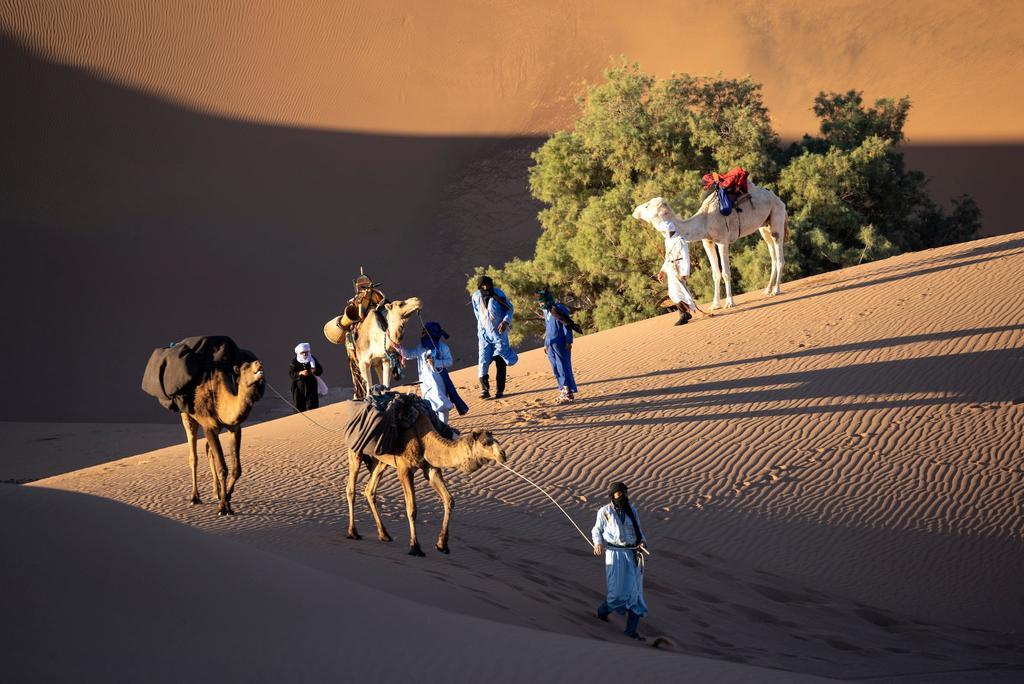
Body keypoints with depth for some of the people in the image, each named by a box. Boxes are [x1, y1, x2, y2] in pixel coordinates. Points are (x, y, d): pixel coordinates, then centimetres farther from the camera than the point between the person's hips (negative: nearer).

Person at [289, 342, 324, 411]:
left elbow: (320, 371, 2)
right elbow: (291, 373, -14)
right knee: (299, 407, 5)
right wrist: (300, 373, -31)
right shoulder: (294, 361, -5)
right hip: (298, 388, -1)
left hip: (311, 387, 1)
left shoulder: (312, 359, 1)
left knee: (312, 406, -4)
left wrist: (315, 371, -21)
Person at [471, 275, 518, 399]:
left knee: (500, 362, 2)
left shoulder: (498, 294, -7)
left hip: (499, 332, -1)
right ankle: (484, 389, -7)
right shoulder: (476, 297, 0)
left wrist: (505, 321, -16)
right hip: (484, 333, 2)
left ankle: (499, 390, 11)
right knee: (483, 361, -9)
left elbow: (510, 308, -1)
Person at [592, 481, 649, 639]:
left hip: (633, 555, 4)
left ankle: (631, 629, 8)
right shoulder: (605, 512, -1)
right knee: (619, 592, -9)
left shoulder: (632, 511, 9)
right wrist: (598, 543, -11)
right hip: (615, 555, -4)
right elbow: (597, 530, 8)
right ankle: (603, 610, 22)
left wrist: (642, 543, -1)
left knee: (635, 591, 2)